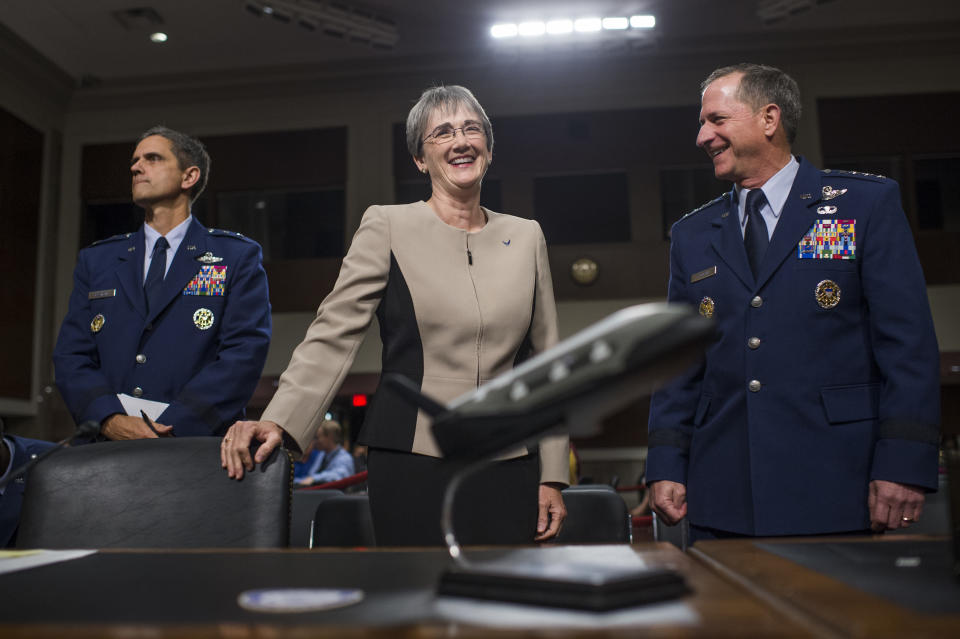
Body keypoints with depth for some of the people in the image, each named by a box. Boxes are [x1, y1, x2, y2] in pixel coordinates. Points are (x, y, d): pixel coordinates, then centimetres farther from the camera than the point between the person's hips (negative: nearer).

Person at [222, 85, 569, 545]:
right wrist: (278, 421, -19)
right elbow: (334, 334, -4)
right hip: (413, 466, -3)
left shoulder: (526, 236, 10)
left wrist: (552, 475, 7)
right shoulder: (388, 226, 1)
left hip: (509, 471, 3)